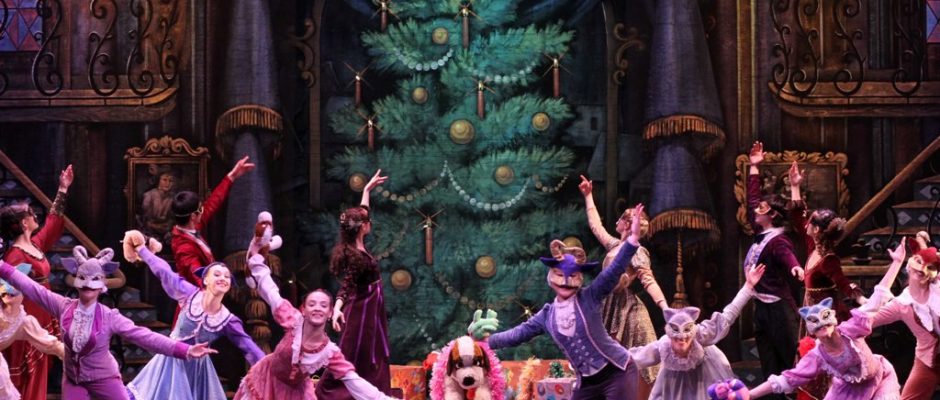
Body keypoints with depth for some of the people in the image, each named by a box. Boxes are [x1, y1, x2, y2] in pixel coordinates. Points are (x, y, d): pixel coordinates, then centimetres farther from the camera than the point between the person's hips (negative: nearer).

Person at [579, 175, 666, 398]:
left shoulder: (637, 252, -11)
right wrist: (588, 197, 33)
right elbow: (596, 226, 27)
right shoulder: (615, 246, 12)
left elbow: (649, 281, -20)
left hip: (628, 310, -8)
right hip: (612, 308, 8)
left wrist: (665, 309, -33)